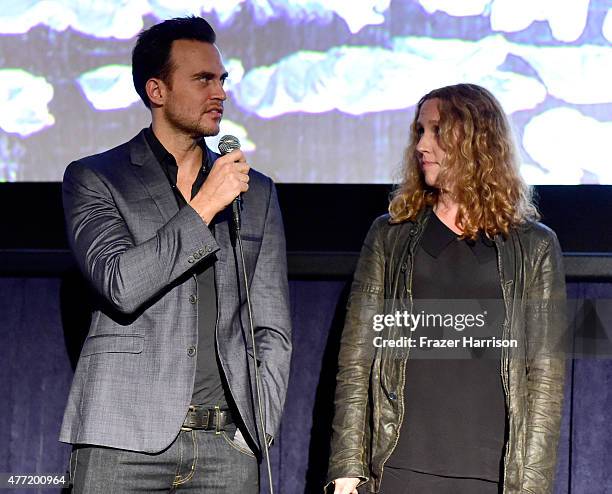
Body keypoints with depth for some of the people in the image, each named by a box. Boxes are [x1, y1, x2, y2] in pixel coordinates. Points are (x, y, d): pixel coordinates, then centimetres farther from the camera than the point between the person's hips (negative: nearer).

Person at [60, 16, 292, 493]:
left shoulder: (257, 192, 16)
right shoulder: (93, 179, 5)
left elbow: (273, 330, 15)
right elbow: (120, 285, -11)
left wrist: (258, 432, 5)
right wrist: (204, 206, -11)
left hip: (228, 445, 3)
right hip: (127, 437, -3)